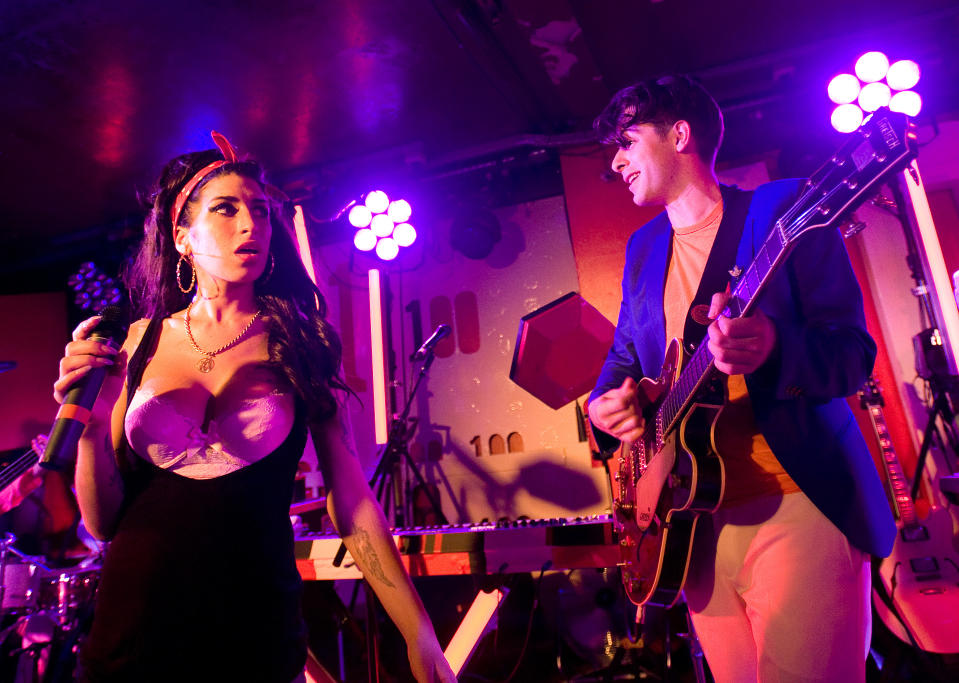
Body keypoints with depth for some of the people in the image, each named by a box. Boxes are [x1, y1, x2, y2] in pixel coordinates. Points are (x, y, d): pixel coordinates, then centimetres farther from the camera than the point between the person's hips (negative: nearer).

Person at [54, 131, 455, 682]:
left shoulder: (300, 344, -6)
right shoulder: (144, 342, -1)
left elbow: (350, 498, -8)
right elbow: (104, 522, 2)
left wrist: (419, 634, -9)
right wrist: (91, 424, -16)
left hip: (257, 634, -1)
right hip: (131, 631, 2)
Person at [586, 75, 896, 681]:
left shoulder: (782, 207, -4)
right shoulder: (643, 246, 14)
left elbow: (855, 351, -10)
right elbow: (625, 353, 18)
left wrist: (771, 350, -31)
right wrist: (605, 403, -5)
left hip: (801, 504, -5)